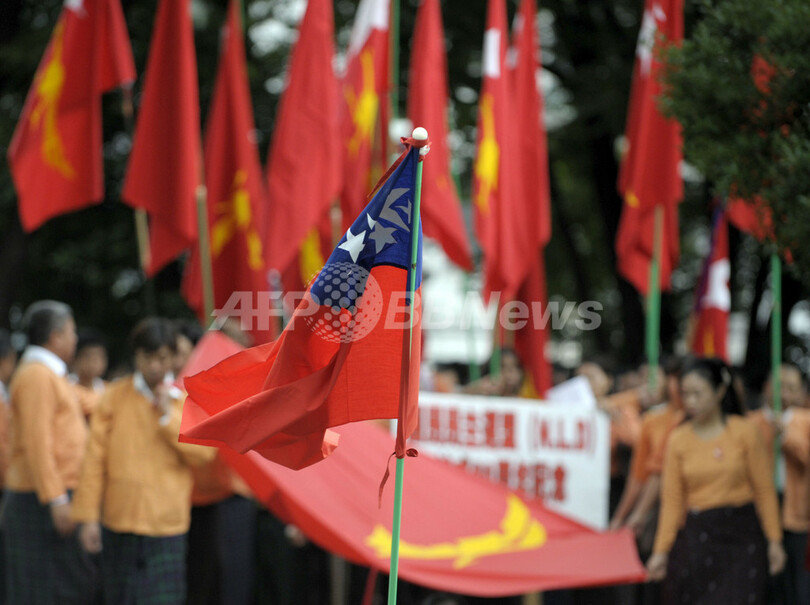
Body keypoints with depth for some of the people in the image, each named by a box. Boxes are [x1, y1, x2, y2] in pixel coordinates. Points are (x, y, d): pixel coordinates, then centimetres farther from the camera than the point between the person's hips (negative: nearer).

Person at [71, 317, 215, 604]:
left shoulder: (185, 400, 6)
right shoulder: (115, 396, 4)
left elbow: (203, 452, -4)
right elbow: (94, 458, 2)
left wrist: (168, 416, -10)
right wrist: (88, 515, -3)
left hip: (166, 525, -1)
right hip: (118, 521, 1)